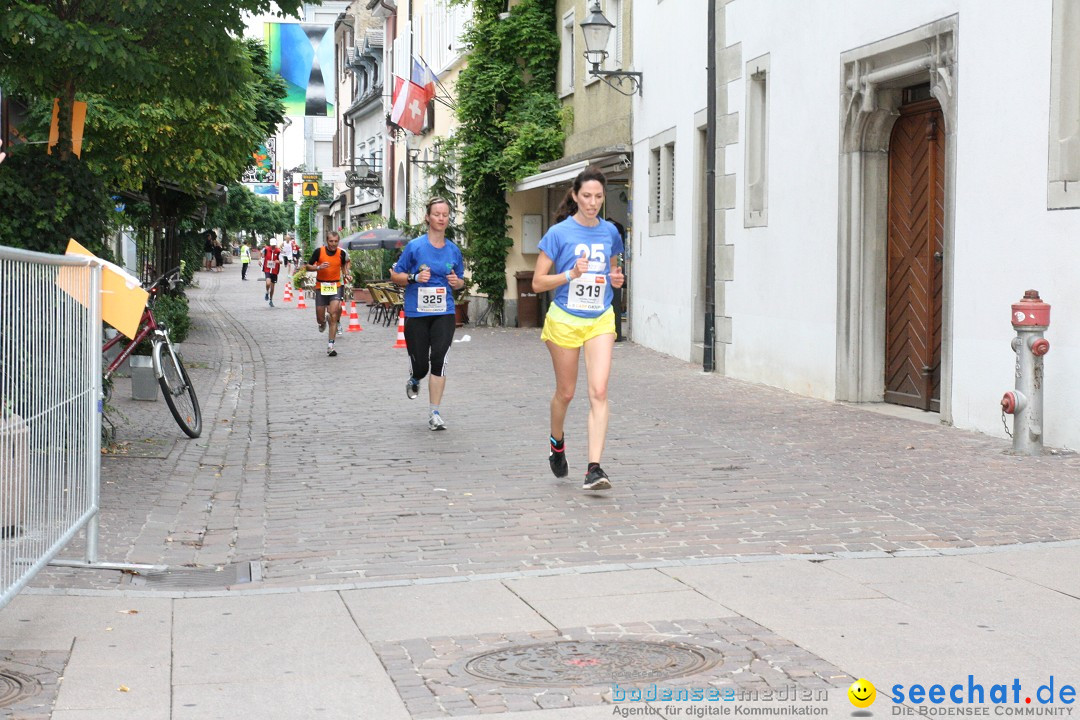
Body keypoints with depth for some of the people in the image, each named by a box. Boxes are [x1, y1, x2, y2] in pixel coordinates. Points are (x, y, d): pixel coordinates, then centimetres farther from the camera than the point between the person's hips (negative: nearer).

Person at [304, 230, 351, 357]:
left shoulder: (341, 253, -2)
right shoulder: (319, 251, -8)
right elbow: (308, 267, -2)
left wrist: (346, 273, 2)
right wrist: (319, 267, -20)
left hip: (335, 286, 0)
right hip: (321, 287, 0)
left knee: (334, 314, -16)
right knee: (320, 319, 6)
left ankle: (330, 346, -11)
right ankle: (323, 322, 47)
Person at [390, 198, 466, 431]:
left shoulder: (453, 250, 7)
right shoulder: (415, 246, -3)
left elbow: (460, 281, 19)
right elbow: (395, 275, 2)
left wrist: (457, 282, -4)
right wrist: (415, 277, -15)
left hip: (444, 313, 2)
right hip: (416, 313, -2)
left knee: (439, 360, -13)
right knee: (420, 365, 3)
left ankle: (434, 413, -3)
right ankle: (414, 380, 42)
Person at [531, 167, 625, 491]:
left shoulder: (610, 232, 4)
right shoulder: (559, 233, -8)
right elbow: (537, 283, -8)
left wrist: (615, 278, 0)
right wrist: (572, 274, -22)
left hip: (601, 321, 2)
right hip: (565, 319, -2)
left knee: (599, 392, -12)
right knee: (565, 392, 11)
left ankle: (594, 468, -15)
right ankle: (556, 442, 42)